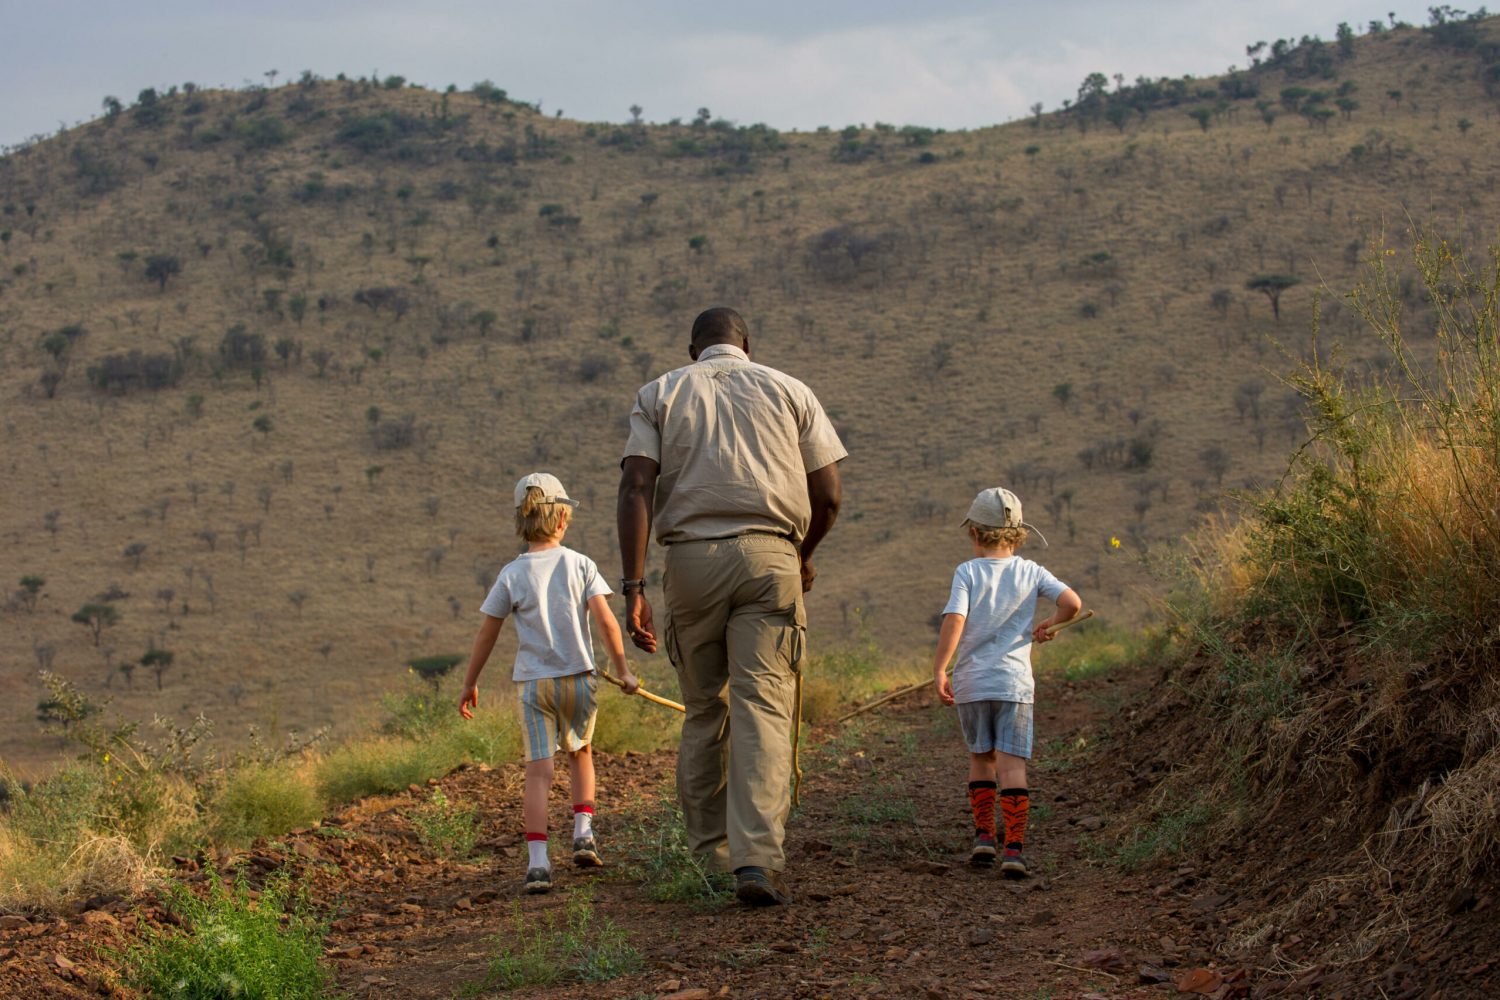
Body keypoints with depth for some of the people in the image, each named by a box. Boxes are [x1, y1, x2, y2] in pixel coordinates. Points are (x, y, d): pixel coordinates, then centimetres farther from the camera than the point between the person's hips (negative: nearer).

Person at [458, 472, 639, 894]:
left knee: (538, 770, -4)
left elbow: (486, 635, 2)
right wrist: (623, 670, 0)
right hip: (578, 677, 1)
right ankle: (583, 832, 12)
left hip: (533, 684, -1)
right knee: (580, 753, 24)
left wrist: (469, 685, 12)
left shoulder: (512, 574, -1)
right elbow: (606, 621, -9)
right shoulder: (579, 565, -2)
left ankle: (537, 861, -13)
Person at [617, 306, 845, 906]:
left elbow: (636, 487, -1)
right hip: (769, 555, -1)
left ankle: (707, 854, 20)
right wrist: (803, 556, 28)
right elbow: (828, 494, 9)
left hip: (691, 559, 1)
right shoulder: (789, 391, 16)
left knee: (704, 710, 15)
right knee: (763, 707, -6)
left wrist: (633, 587, -5)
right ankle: (757, 860, -20)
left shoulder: (660, 394, 15)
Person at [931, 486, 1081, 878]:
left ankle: (984, 835, 15)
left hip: (971, 682, 0)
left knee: (980, 759, 18)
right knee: (1012, 764, -4)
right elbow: (1072, 603, -6)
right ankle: (1014, 849, -12)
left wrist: (939, 670, -12)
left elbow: (954, 619, -14)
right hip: (1014, 682, 0)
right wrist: (1048, 625, 13)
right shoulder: (1030, 572, 3)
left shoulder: (967, 572, -2)